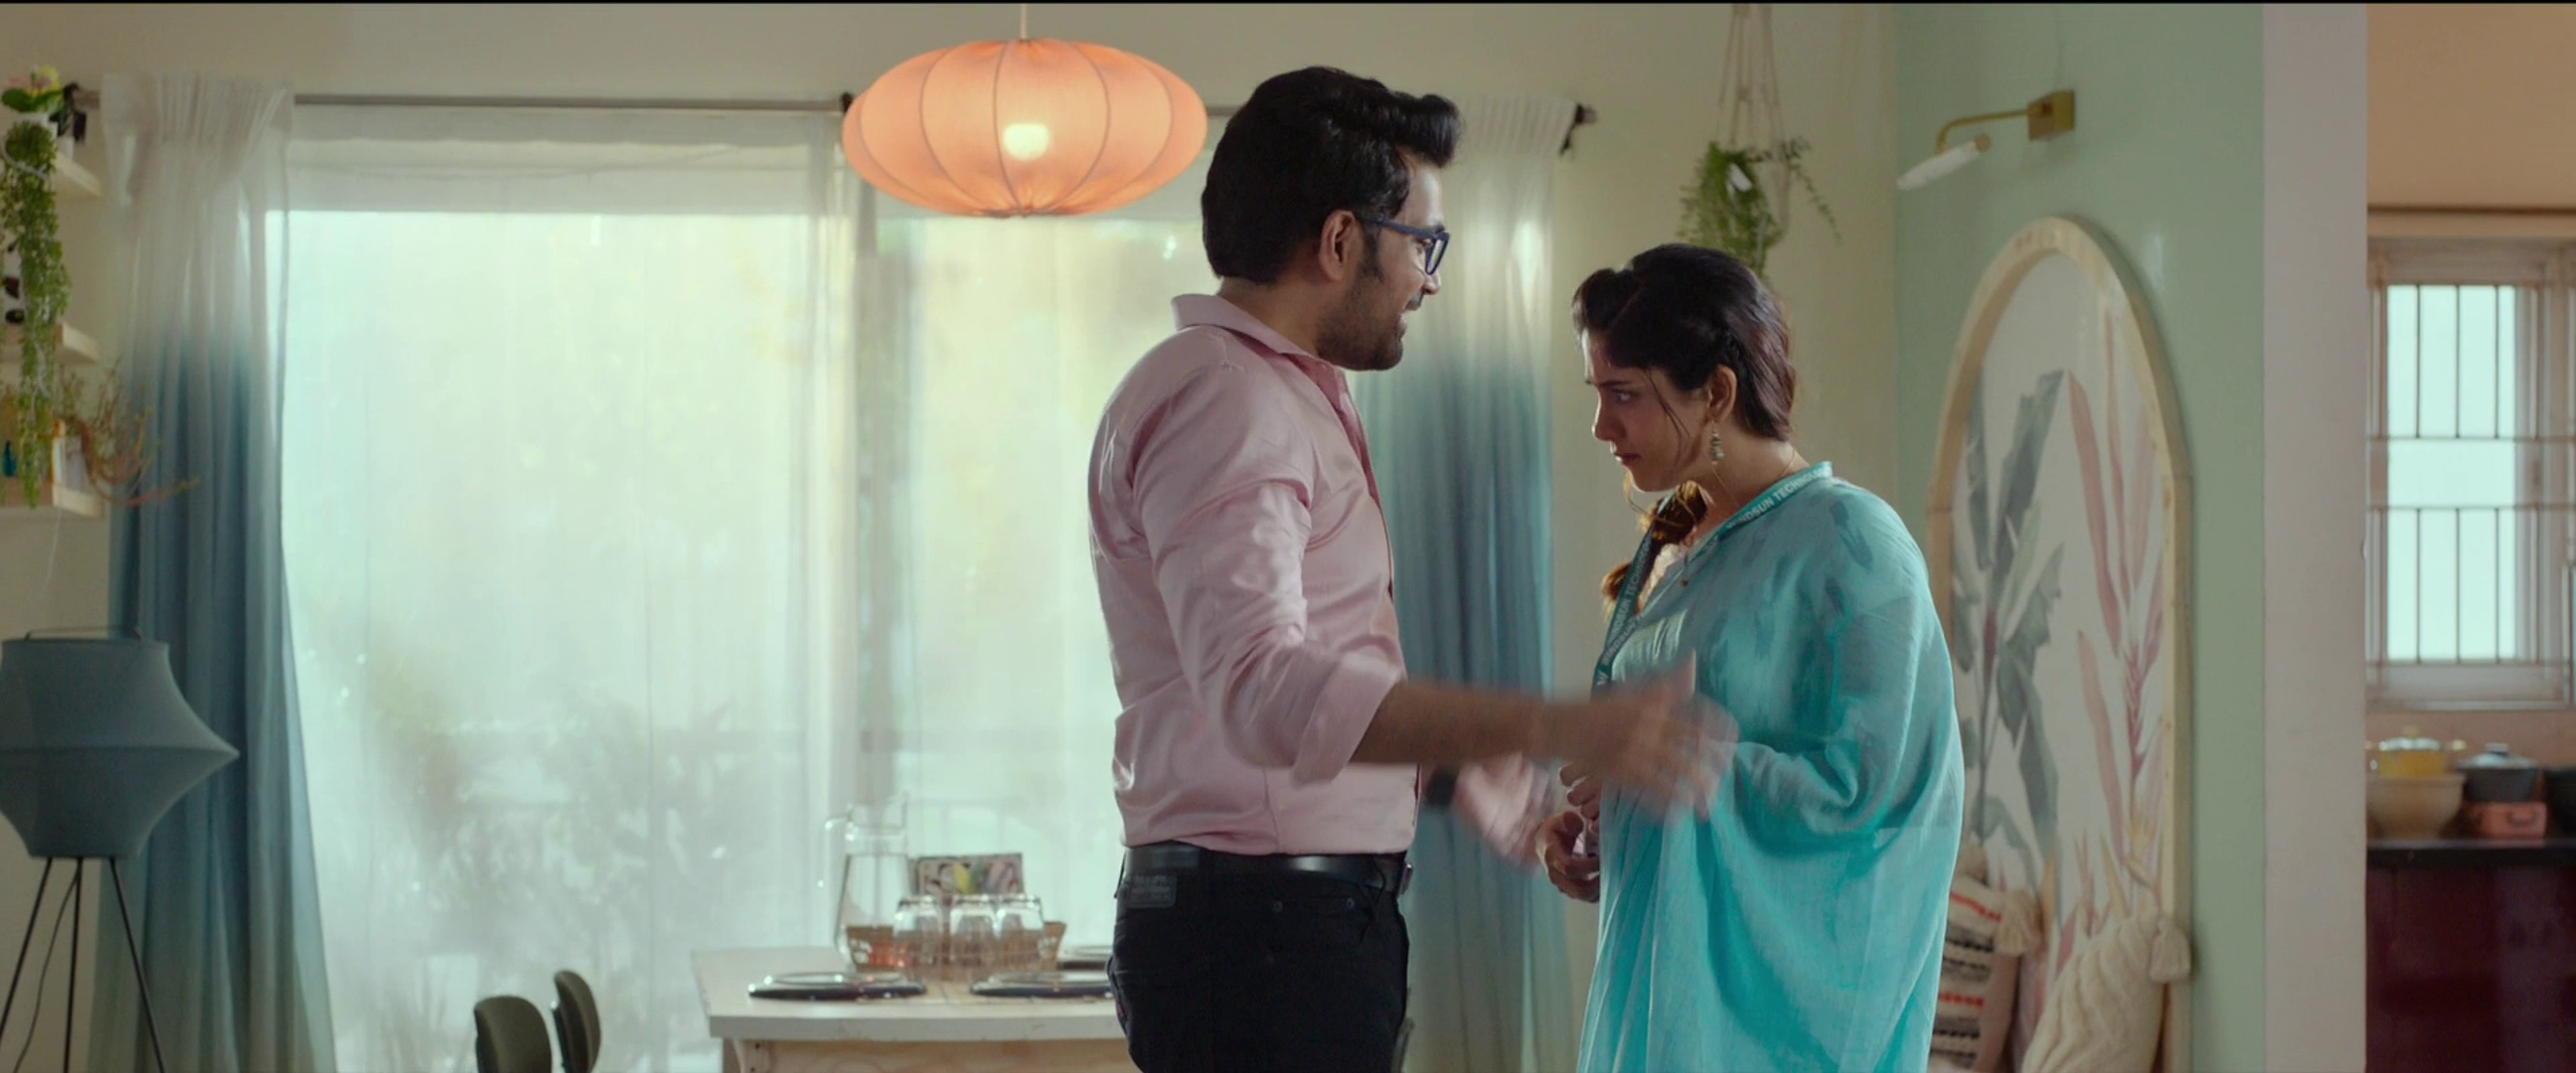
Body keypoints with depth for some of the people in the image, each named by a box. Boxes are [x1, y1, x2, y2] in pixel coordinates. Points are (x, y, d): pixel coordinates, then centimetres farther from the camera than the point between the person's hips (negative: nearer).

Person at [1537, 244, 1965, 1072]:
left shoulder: (1848, 542, -12)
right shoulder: (1670, 545, 12)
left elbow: (1858, 788, -19)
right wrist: (1585, 820, 3)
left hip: (1777, 976, -7)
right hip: (1662, 957, 7)